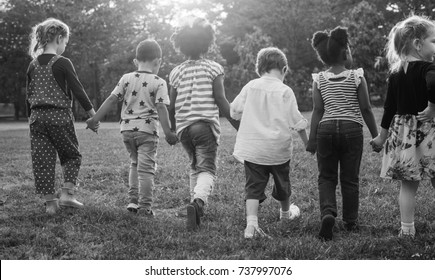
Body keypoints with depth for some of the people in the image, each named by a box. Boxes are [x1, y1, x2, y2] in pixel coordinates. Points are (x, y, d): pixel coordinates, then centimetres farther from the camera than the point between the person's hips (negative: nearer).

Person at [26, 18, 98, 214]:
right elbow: (78, 91, -10)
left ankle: (50, 202, 8)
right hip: (60, 117, -4)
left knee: (42, 160, 7)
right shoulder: (62, 63, -9)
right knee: (72, 155, 14)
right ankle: (67, 194, 1)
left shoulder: (33, 65, 6)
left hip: (37, 117, 4)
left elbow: (29, 97, 11)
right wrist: (93, 115, -4)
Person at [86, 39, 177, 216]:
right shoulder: (158, 82, -3)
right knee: (146, 168, -1)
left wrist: (95, 118, 8)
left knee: (134, 163, 21)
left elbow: (111, 100, 4)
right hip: (147, 129, -4)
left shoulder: (126, 79, 7)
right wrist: (168, 132, -13)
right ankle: (145, 206, -2)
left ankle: (133, 200, 15)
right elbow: (161, 108, -12)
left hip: (127, 128, 4)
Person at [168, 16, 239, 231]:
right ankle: (198, 201, -33)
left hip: (183, 127, 4)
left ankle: (196, 204, 18)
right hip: (206, 124, -4)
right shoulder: (213, 68, -1)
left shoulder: (177, 72, 8)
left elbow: (172, 106, 9)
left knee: (195, 167, 21)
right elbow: (220, 100, -7)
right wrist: (237, 124, -2)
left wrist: (172, 129, 22)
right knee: (207, 169, -6)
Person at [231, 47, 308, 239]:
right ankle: (286, 212, 45)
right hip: (278, 147, -1)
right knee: (282, 182, 21)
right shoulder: (285, 91, -8)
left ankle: (251, 222, -18)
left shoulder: (250, 87, 1)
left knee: (254, 185, 0)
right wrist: (307, 142, 8)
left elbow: (235, 111, 8)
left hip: (251, 148, 1)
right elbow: (297, 121, -5)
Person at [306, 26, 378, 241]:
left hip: (326, 129, 1)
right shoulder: (357, 78, -2)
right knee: (350, 178, 9)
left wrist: (312, 139, 5)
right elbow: (366, 110, 0)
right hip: (352, 129, -1)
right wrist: (375, 135, 9)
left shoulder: (319, 80, 2)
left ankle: (328, 213, -14)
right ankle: (350, 221, 17)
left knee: (326, 176, 10)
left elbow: (317, 111, 0)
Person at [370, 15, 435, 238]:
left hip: (401, 132, 6)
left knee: (408, 185, 11)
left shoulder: (395, 73, 7)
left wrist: (381, 137, 18)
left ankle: (406, 229, 13)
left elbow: (390, 107, 11)